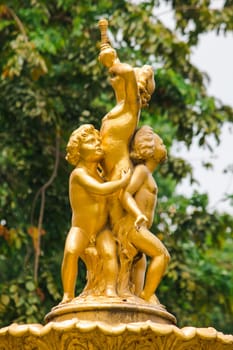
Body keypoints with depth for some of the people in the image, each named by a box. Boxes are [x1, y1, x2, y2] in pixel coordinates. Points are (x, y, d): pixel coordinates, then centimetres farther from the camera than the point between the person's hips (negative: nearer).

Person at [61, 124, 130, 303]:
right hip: (80, 230, -5)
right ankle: (68, 295, -27)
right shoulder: (79, 174, -13)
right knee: (71, 251, -33)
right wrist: (123, 182, -17)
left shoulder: (101, 174, 10)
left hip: (102, 231, 5)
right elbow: (100, 190, -29)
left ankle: (111, 291, -34)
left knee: (109, 252, -27)